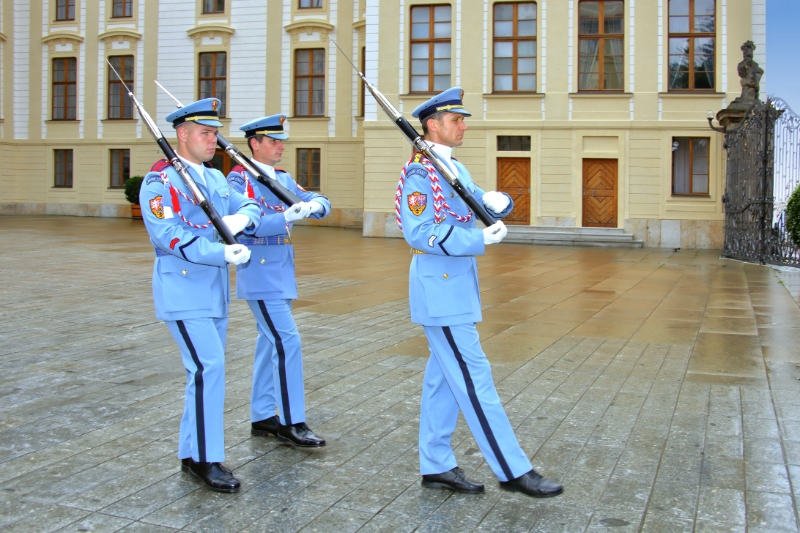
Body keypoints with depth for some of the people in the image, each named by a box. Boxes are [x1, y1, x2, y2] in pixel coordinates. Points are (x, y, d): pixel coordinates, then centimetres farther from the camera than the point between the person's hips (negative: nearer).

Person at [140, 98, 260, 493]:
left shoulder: (216, 179, 14)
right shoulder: (160, 181, -11)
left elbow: (250, 207, 9)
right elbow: (169, 236, -22)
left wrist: (241, 217, -15)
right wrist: (222, 253, -31)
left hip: (215, 291, 8)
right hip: (183, 290, -8)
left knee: (206, 371, 11)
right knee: (209, 368, -14)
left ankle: (190, 453, 23)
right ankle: (206, 460, -3)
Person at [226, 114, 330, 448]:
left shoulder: (283, 179, 14)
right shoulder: (239, 178, -9)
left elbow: (320, 201, 11)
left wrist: (315, 205, -12)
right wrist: (286, 218, -30)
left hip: (282, 271, 8)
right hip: (260, 272, -8)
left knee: (270, 343, 13)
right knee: (287, 342, -12)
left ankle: (262, 417, 22)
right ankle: (291, 423, -4)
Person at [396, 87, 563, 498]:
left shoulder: (454, 168, 16)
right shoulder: (419, 173, -13)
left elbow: (491, 202, 13)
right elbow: (419, 233, -20)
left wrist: (495, 200, -11)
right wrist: (479, 240, -23)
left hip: (456, 288, 10)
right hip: (440, 290, -10)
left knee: (443, 378, 12)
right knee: (474, 379, -5)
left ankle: (436, 467, 21)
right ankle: (513, 471, 1)